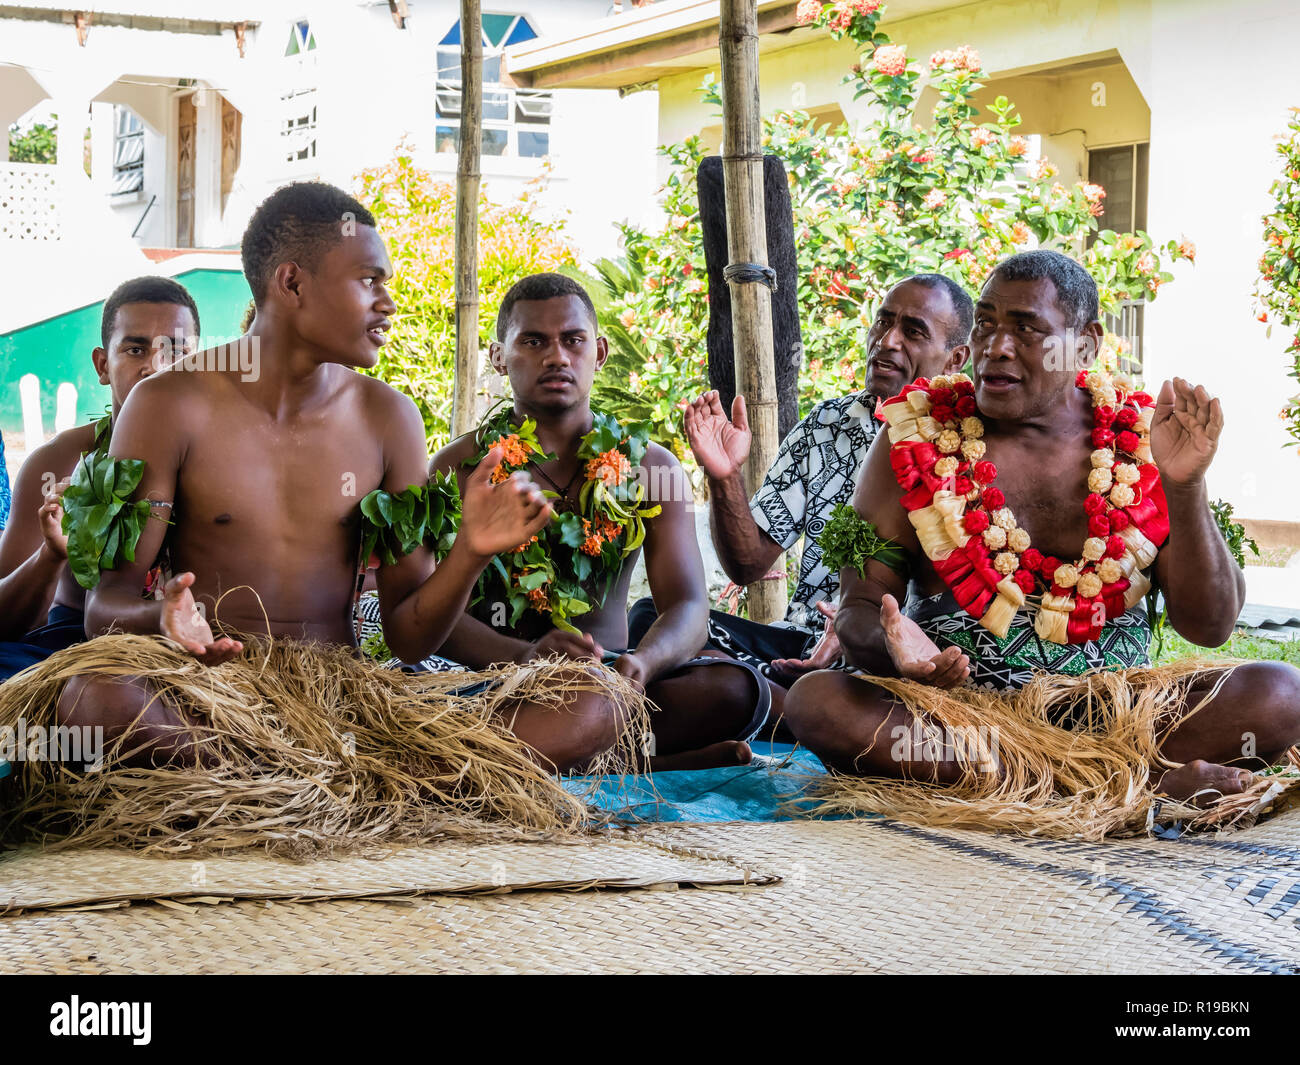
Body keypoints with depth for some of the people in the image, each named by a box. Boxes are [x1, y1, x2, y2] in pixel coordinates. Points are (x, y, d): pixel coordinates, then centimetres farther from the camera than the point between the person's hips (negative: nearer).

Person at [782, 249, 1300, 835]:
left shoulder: (1142, 440, 3)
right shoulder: (917, 436, 1)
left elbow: (1209, 625, 0)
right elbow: (859, 608, -2)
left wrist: (1185, 489, -15)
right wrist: (895, 648, -26)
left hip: (1109, 714, 1)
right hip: (950, 707, 0)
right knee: (815, 701, -31)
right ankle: (1137, 780, -33)